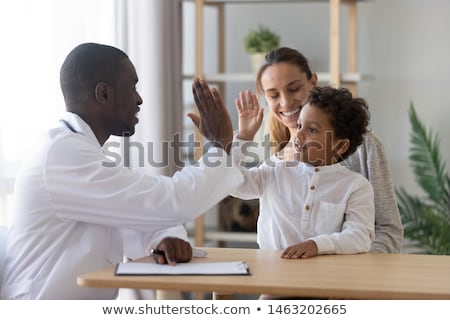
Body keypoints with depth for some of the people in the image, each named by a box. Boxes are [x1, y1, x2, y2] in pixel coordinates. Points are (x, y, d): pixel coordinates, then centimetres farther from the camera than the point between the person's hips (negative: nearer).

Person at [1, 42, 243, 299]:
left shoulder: (75, 148, 12)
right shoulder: (63, 155, -18)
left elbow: (143, 217, 14)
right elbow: (173, 203, -20)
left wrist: (166, 238, -8)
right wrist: (221, 145, -6)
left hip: (86, 310, 9)